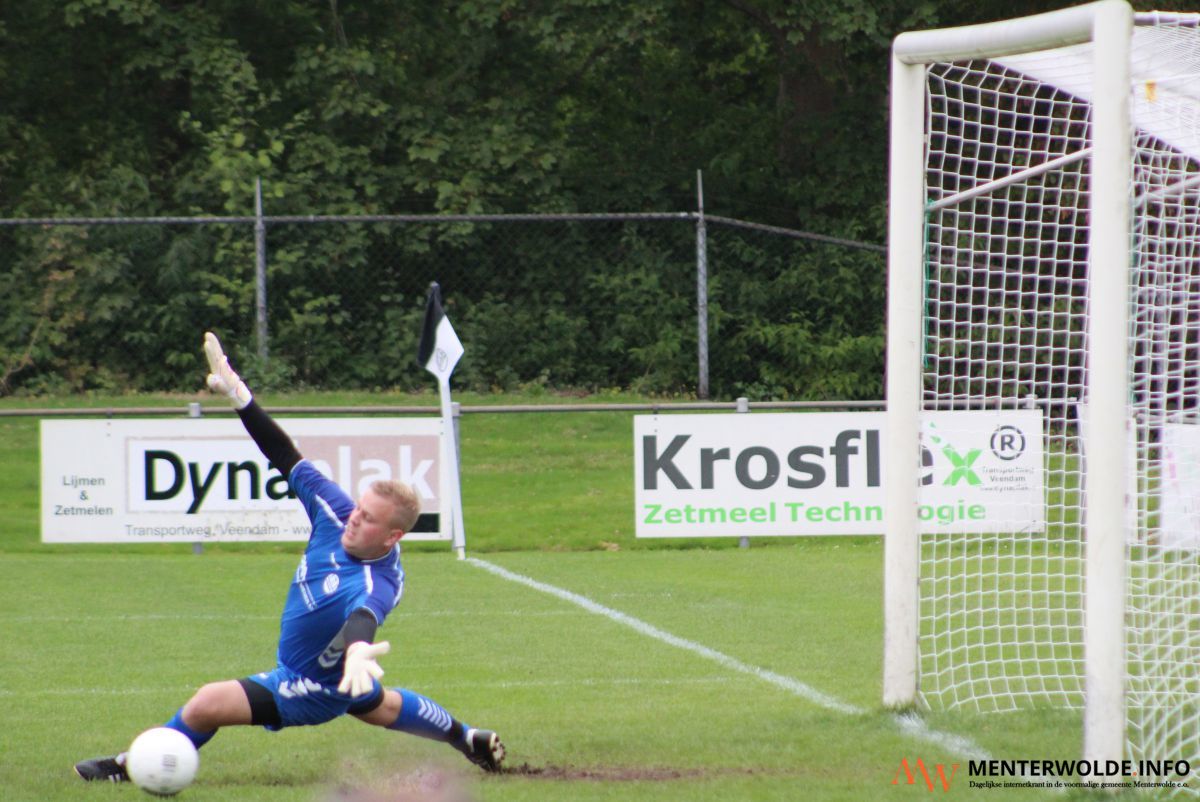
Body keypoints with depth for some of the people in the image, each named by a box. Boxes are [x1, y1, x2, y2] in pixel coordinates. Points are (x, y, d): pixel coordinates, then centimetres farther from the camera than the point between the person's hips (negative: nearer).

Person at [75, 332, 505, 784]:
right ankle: (468, 740, 61)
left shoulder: (377, 585, -38)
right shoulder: (336, 513, -18)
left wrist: (357, 650, -84)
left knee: (206, 704, -13)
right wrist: (239, 396, -17)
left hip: (315, 687, -9)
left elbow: (364, 616, -61)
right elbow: (287, 459, -12)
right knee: (378, 706, 37)